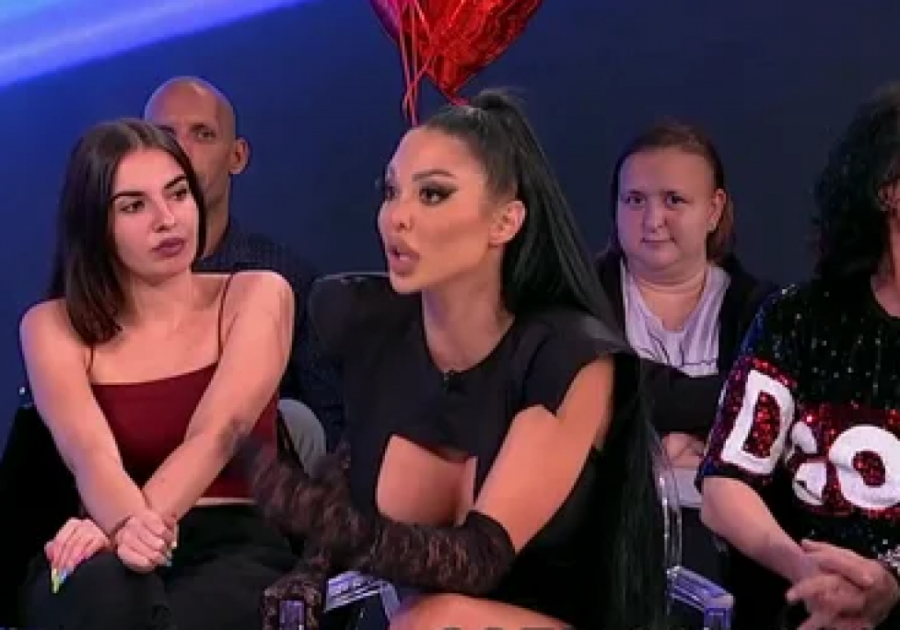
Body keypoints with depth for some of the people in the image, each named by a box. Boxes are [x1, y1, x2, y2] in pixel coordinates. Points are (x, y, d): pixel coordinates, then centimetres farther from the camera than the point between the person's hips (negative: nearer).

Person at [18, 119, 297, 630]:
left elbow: (217, 433, -11)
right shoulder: (54, 327, 8)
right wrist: (128, 525, -37)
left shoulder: (257, 296, 6)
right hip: (107, 555, 1)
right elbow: (90, 452, -11)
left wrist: (115, 529, -30)